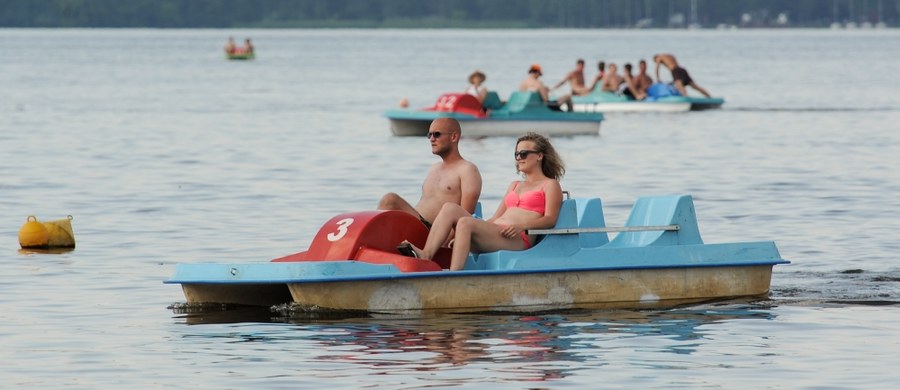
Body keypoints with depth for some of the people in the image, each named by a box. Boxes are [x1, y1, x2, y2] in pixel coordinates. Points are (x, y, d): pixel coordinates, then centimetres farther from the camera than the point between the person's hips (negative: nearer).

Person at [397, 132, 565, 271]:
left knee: (465, 222, -32)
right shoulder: (515, 186, 35)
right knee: (450, 208, -13)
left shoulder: (550, 185, 12)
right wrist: (462, 235, 15)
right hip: (492, 232, 8)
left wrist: (521, 226, -22)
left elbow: (550, 219, -3)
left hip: (519, 240, -8)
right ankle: (426, 255, -33)